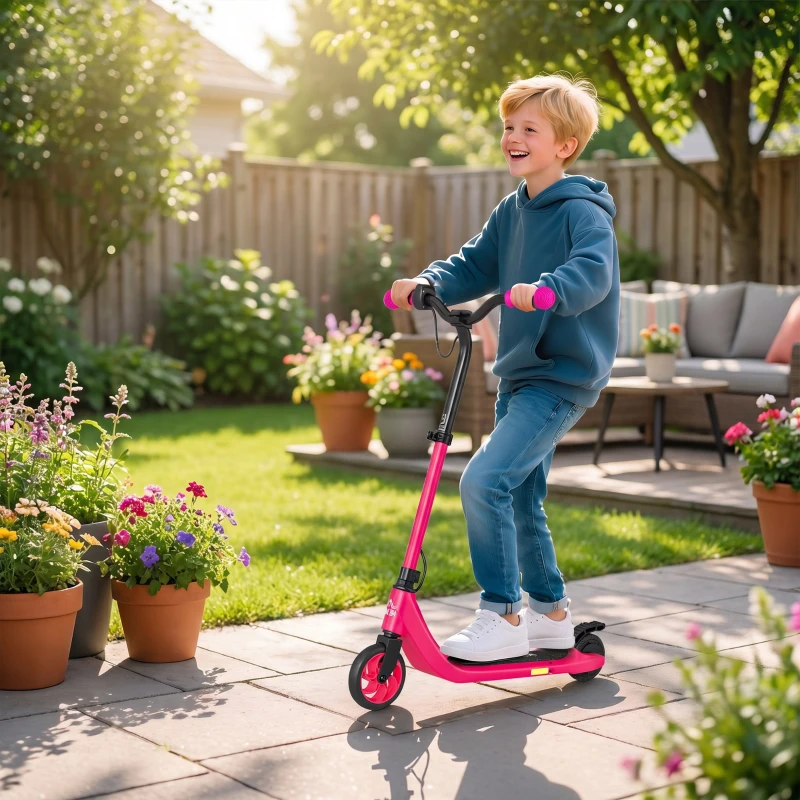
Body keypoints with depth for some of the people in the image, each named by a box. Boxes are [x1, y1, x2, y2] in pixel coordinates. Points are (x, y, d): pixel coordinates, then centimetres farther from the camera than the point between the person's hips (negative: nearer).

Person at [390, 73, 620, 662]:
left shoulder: (583, 210, -13)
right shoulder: (513, 211, 13)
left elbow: (592, 271, -30)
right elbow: (475, 266, 12)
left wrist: (545, 289, -48)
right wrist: (427, 283, -6)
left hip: (563, 376, -9)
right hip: (520, 374, 9)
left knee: (484, 481, -21)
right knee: (522, 500, 16)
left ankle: (502, 619, -10)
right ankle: (551, 613, 32)